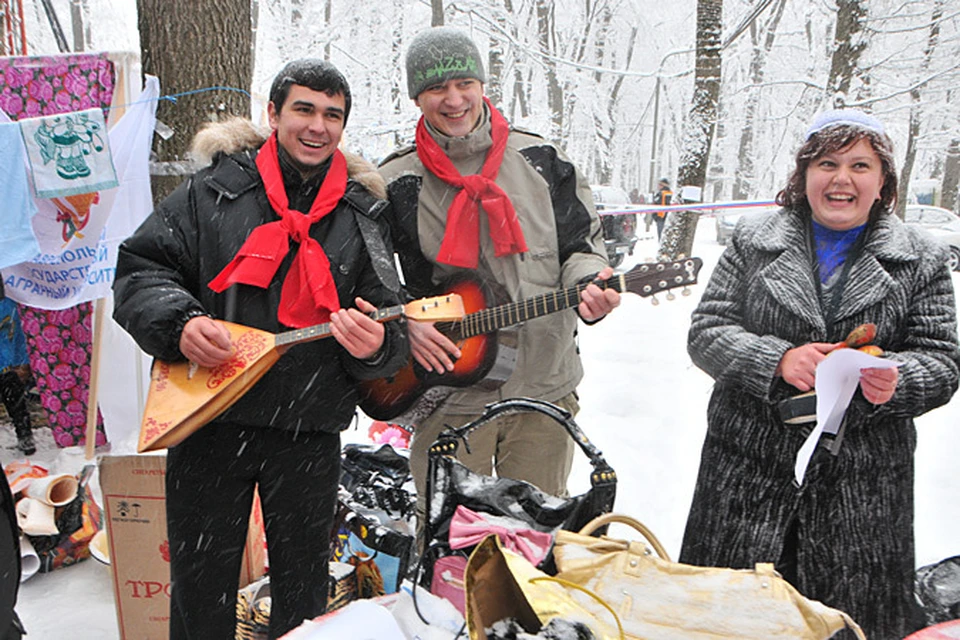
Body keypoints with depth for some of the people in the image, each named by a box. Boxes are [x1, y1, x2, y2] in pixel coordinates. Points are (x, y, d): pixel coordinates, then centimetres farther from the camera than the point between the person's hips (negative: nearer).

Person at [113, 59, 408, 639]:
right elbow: (139, 268, 2)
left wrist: (375, 346, -19)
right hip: (207, 422, 0)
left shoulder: (363, 215, 6)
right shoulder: (214, 190, 2)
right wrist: (178, 323, -17)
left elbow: (390, 323, 4)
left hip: (309, 436, 1)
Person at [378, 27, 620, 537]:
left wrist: (587, 284, -10)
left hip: (543, 387, 2)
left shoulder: (540, 160, 4)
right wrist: (403, 325, -12)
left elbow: (582, 241, 11)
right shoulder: (395, 184, -1)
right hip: (447, 395, -1)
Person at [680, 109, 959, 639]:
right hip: (749, 470, 0)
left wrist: (896, 381, -18)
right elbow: (706, 333, 0)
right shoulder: (754, 242, 5)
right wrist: (777, 360, -17)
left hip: (862, 482, 1)